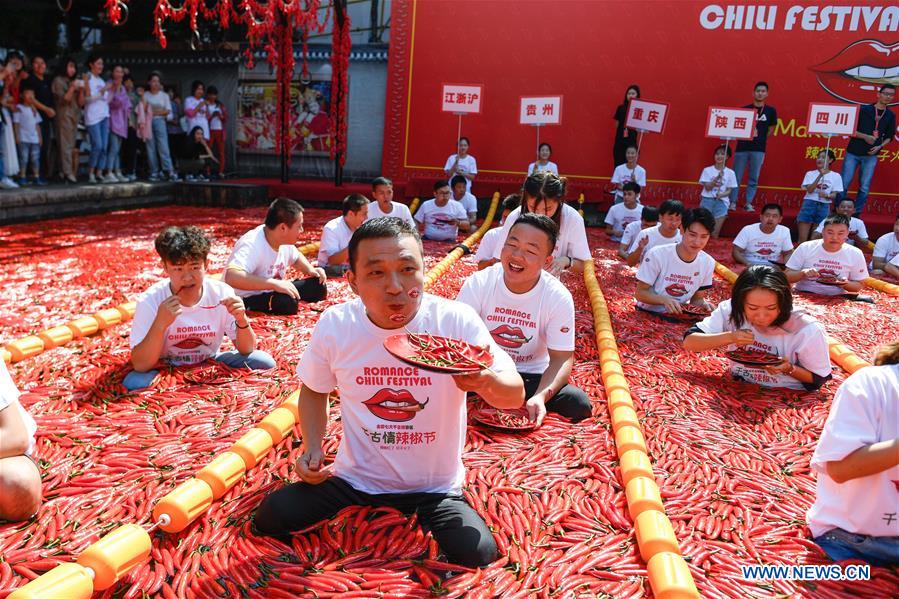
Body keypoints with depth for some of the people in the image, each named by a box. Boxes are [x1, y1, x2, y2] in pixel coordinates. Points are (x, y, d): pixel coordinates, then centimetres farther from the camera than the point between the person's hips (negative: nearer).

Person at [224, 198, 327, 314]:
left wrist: (310, 270, -1)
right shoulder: (252, 245, -28)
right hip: (244, 300, -9)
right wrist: (275, 283, -45)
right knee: (288, 303, -34)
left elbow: (296, 258, 20)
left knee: (318, 287, 0)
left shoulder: (285, 241, -3)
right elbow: (231, 277, -44)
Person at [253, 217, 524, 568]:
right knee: (269, 519, -8)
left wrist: (486, 381, -40)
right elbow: (314, 390, 8)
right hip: (356, 476, 2)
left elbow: (516, 396, -17)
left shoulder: (457, 321, -20)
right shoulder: (334, 325, -12)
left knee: (478, 554, -22)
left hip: (436, 486, -1)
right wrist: (312, 447, -8)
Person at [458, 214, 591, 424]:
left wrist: (541, 396, -33)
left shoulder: (559, 298, -14)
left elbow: (562, 358, -13)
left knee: (579, 404, -26)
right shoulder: (478, 283, -13)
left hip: (532, 375, 1)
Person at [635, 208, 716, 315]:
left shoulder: (708, 263, -5)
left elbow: (697, 299, 7)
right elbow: (640, 293, -12)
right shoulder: (656, 255, -18)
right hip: (648, 313, -3)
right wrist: (664, 300, -30)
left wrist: (703, 304, -16)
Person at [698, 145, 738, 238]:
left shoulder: (730, 173, 7)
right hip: (708, 199, 0)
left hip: (722, 200, 1)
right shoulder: (707, 170, 5)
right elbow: (707, 187, -4)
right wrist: (717, 177, -17)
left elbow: (729, 191, 6)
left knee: (715, 232, -14)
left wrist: (721, 194, -16)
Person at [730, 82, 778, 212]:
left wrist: (761, 139, 5)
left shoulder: (771, 111, 8)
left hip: (759, 149, 1)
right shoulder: (744, 109, 5)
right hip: (742, 147, -1)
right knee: (736, 177, -1)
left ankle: (748, 203, 8)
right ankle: (732, 202, 6)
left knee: (754, 179, 2)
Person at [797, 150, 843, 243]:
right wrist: (820, 175, -18)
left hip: (824, 207, 0)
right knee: (802, 239, -4)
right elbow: (810, 190, -9)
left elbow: (835, 195, 2)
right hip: (809, 204, 0)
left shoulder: (836, 176, 6)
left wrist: (827, 195, -20)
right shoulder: (810, 174, 5)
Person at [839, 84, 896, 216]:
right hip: (853, 153, -3)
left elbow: (889, 136, 15)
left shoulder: (890, 116, 8)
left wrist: (880, 146, -4)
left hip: (871, 156, 3)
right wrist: (865, 137, -15)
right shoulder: (863, 110, -2)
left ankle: (856, 214, 11)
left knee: (864, 188, 2)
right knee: (844, 185, -3)